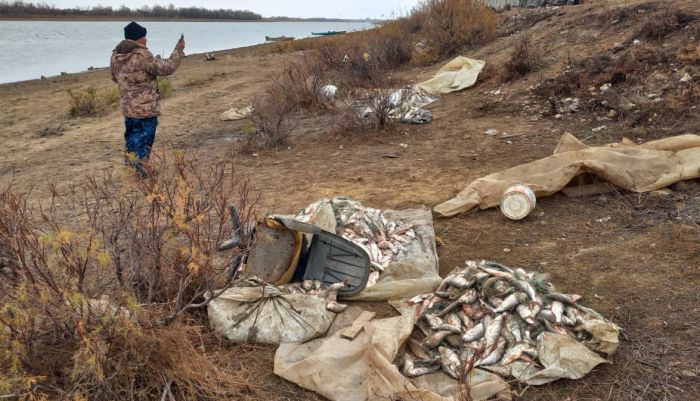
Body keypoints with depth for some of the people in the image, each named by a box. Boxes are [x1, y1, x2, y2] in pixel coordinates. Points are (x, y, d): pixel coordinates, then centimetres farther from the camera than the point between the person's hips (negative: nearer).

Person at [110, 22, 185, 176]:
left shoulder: (116, 55, 5)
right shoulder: (142, 56, -20)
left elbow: (115, 77, 18)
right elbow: (167, 68, -15)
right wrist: (179, 50, -6)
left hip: (127, 106, 8)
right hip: (146, 106, -7)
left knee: (132, 134, 19)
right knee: (145, 135, 2)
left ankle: (130, 163, 26)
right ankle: (139, 164, 3)